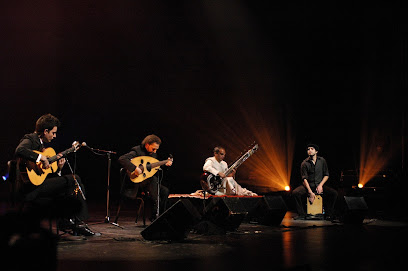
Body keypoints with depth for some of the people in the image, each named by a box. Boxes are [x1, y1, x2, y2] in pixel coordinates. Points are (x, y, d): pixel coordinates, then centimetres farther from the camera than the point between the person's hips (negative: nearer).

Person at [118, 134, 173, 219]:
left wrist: (166, 164, 4)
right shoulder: (137, 151, -16)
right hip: (136, 183, -8)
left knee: (165, 191, -9)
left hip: (148, 182, 8)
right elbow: (121, 159, -30)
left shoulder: (153, 153, 9)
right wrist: (135, 168, -37)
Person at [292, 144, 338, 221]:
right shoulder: (304, 163, -5)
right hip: (308, 185, -1)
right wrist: (310, 192, -22)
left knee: (334, 193, -22)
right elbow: (304, 179, -11)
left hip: (320, 185, 1)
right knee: (295, 193, -27)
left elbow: (326, 175, 5)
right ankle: (301, 214, -14)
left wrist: (320, 185, -12)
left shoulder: (322, 161, 2)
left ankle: (328, 214, -9)